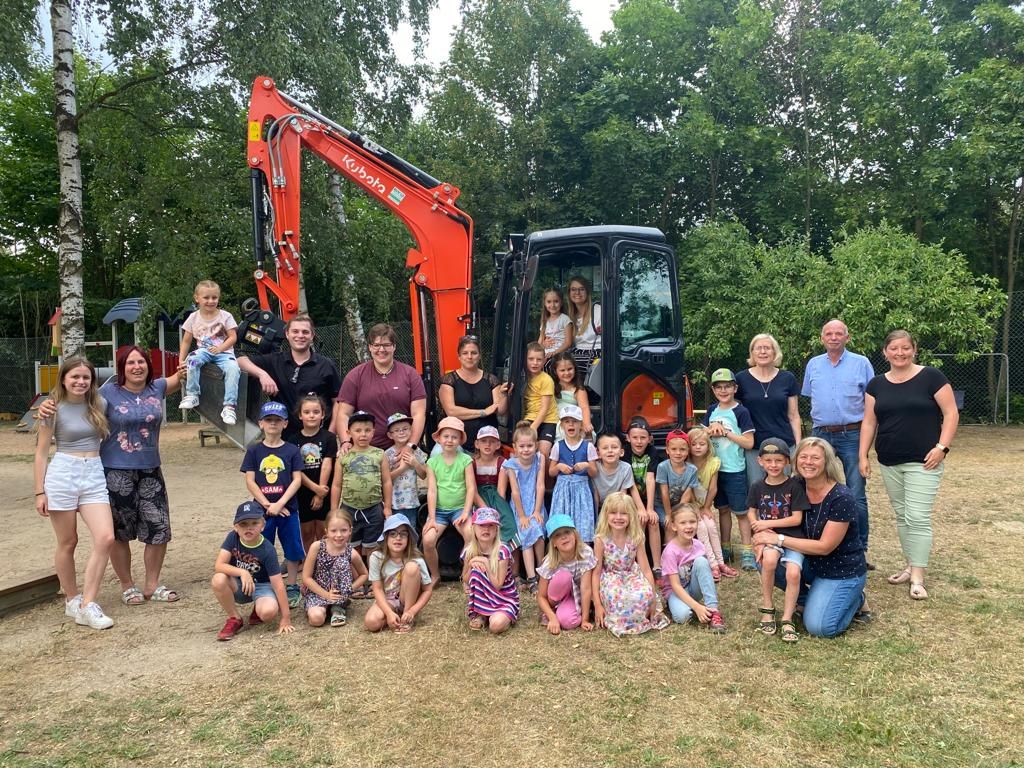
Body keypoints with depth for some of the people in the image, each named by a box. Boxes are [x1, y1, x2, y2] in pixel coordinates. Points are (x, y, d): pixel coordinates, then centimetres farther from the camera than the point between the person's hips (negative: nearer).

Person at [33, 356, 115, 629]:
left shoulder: (99, 405, 7)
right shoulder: (54, 409, -2)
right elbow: (41, 452, 0)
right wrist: (39, 492, -3)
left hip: (94, 476, 3)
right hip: (62, 476, -3)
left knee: (106, 538, -11)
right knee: (67, 543, 6)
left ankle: (87, 604, -4)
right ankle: (71, 600, 24)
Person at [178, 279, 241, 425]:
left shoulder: (225, 316, 0)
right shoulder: (193, 318, 5)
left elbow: (233, 338, -3)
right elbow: (186, 341, 10)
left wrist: (220, 348, -20)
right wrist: (181, 361, 3)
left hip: (224, 352, -1)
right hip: (204, 351, 2)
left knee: (233, 368, -32)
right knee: (192, 360, -32)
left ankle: (229, 406, -29)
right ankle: (192, 395, -16)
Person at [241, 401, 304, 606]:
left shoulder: (292, 451, 0)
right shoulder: (254, 451, 2)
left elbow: (297, 480, -5)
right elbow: (250, 481, -2)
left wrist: (280, 504, -15)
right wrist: (267, 504, -11)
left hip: (287, 508, 0)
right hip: (262, 509, 1)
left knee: (292, 549, 6)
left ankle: (292, 587, 21)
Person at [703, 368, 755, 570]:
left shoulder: (741, 412, -9)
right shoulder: (712, 411, 8)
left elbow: (749, 442, -13)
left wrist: (725, 432, -16)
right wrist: (711, 430, -9)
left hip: (735, 470, -5)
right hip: (715, 468, 5)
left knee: (741, 511, 1)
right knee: (723, 509, 15)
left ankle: (747, 552, 7)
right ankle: (725, 548, 25)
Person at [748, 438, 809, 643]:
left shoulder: (794, 486, -4)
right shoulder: (758, 487, 5)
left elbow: (797, 519, -6)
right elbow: (751, 513, 10)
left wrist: (767, 523, -10)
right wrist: (761, 532, -8)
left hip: (793, 538, -1)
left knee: (793, 572, -26)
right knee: (769, 559, -32)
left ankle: (787, 620, -8)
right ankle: (767, 608, -13)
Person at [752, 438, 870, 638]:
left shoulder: (841, 498, -22)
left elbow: (824, 546, -24)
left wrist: (779, 539, -25)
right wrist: (767, 538, -19)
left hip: (843, 571, -5)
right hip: (812, 564, 6)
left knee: (819, 627, -20)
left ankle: (855, 599, 10)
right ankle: (810, 598, 3)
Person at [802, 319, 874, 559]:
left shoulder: (861, 363, 2)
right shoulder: (813, 364, 10)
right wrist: (818, 422, 9)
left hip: (852, 434, -3)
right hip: (821, 435, 3)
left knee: (856, 495, -2)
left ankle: (859, 550, 6)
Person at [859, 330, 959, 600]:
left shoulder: (931, 376, -5)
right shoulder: (877, 384, 7)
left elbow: (951, 413, -5)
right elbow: (869, 422, 8)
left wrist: (942, 447, -14)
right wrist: (863, 456, 2)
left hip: (922, 462, -4)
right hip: (889, 463, 5)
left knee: (918, 517, -7)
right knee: (901, 516, 12)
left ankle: (918, 578, -1)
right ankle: (910, 566, 24)